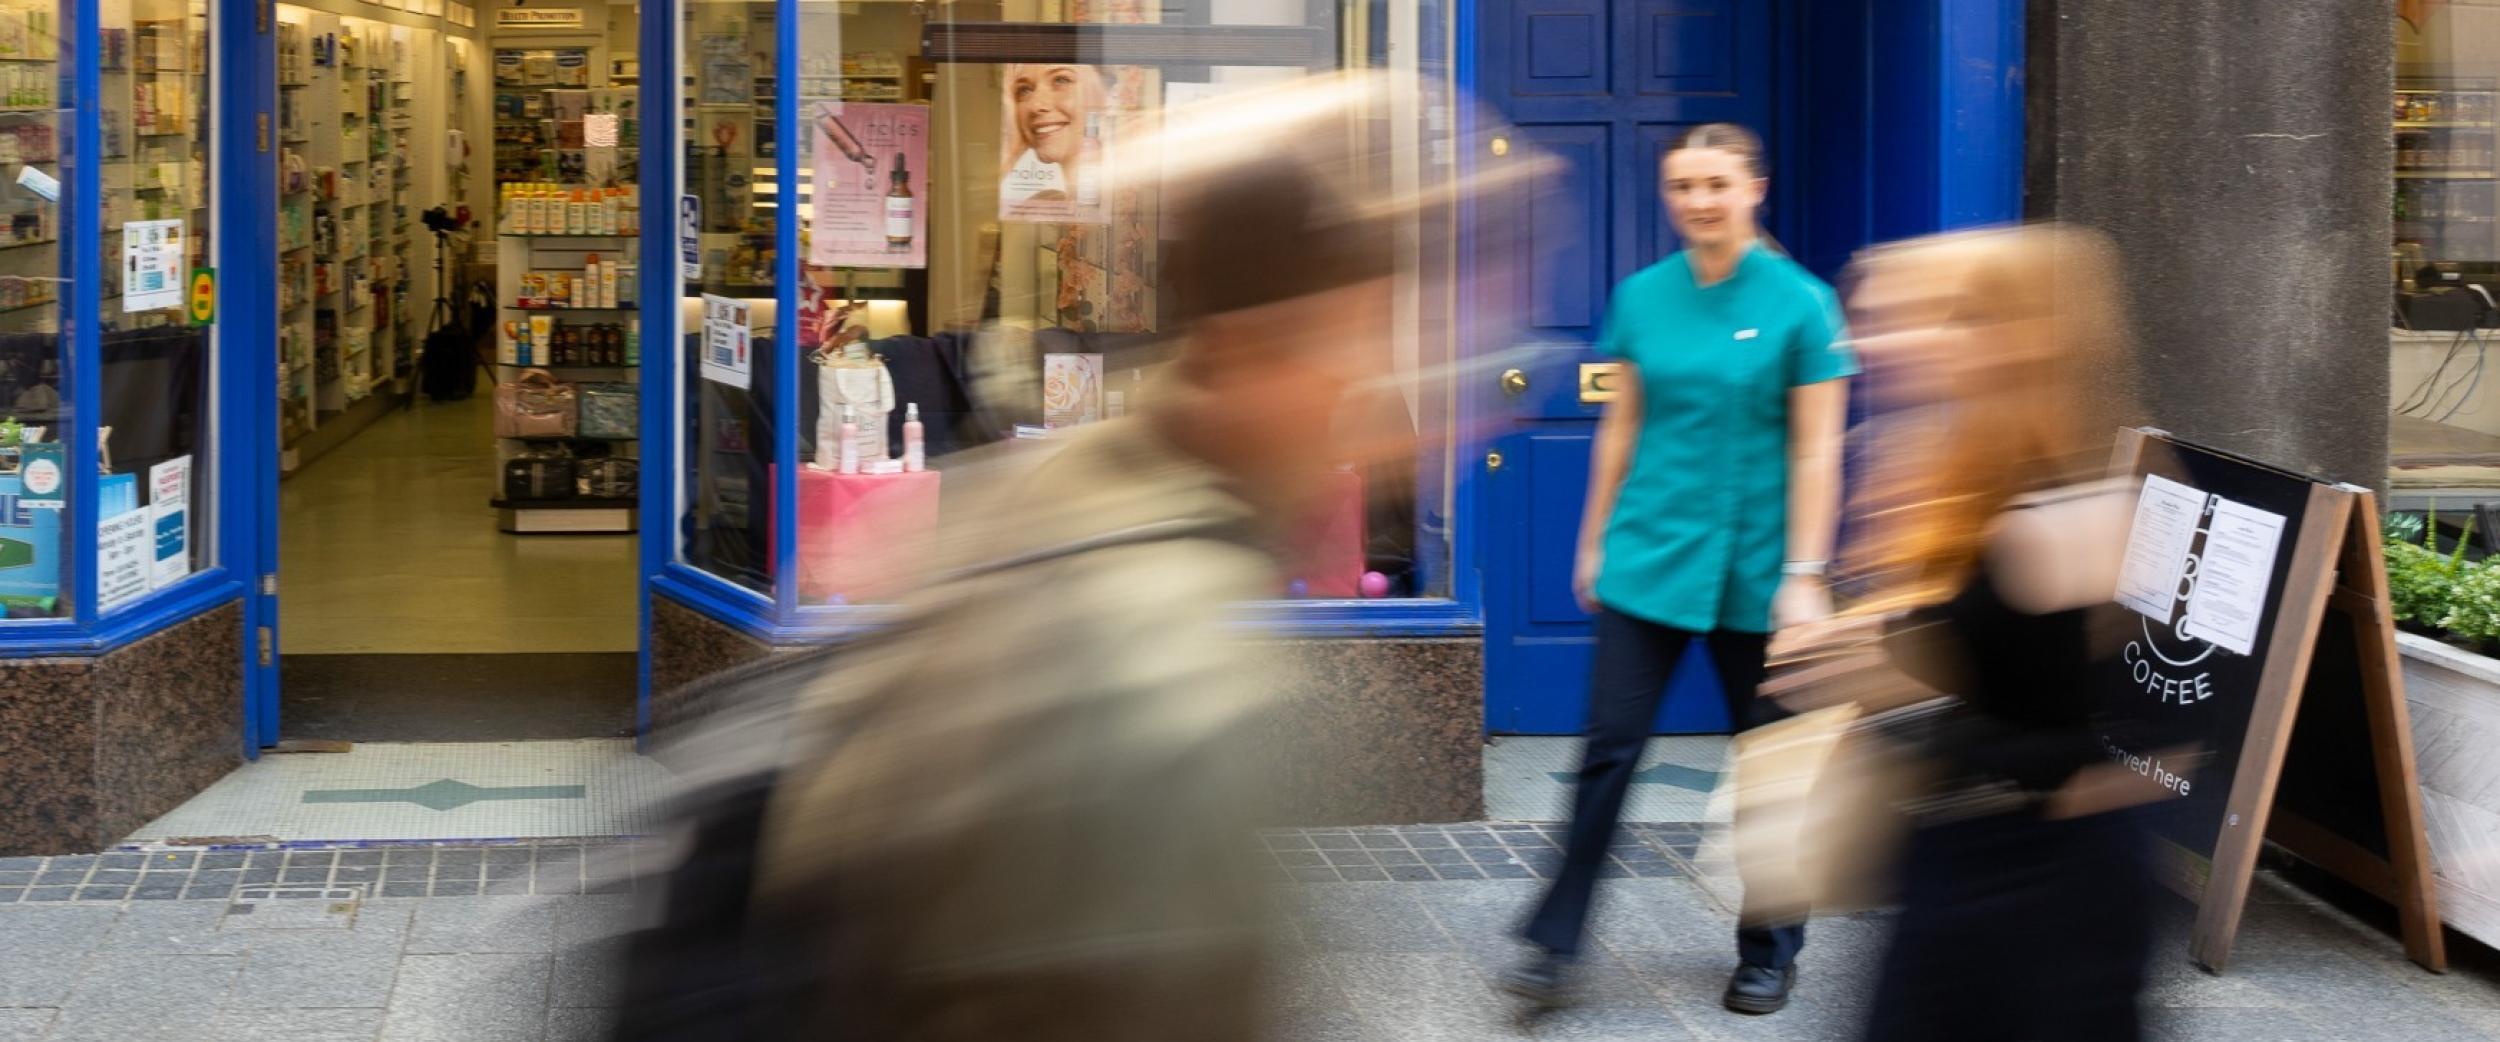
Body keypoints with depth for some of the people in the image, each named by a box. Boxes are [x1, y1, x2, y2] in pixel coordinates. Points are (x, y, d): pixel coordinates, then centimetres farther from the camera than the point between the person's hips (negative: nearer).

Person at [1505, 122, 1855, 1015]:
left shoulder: (1800, 302, -7)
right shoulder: (1642, 296, 3)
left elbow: (1817, 451, -9)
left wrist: (1804, 574, -13)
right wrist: (1594, 540, 11)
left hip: (1752, 569, -2)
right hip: (1649, 560, 2)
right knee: (1609, 748, -2)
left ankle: (1769, 953, 24)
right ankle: (1555, 944, 5)